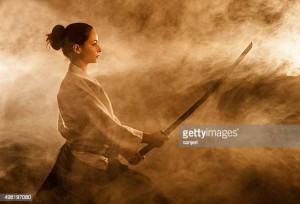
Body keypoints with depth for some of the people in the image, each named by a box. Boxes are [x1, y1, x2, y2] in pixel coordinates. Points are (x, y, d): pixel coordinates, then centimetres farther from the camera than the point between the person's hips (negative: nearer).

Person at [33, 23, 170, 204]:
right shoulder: (77, 86, -22)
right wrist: (149, 138, -14)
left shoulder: (79, 79, 7)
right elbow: (107, 126, -22)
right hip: (89, 168, -9)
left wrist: (127, 149, 7)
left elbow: (103, 123, 10)